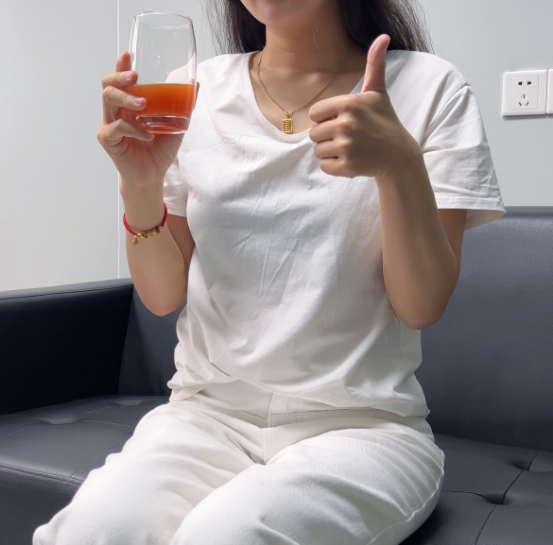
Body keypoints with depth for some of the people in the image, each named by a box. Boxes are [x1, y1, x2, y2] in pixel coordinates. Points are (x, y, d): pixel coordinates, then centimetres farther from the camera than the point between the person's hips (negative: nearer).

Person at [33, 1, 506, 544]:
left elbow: (422, 306, -6)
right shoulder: (197, 91, 5)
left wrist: (401, 163, -22)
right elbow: (163, 296, 5)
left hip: (360, 423, -1)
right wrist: (141, 187, -13)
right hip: (207, 412, 2)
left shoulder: (429, 87, 0)